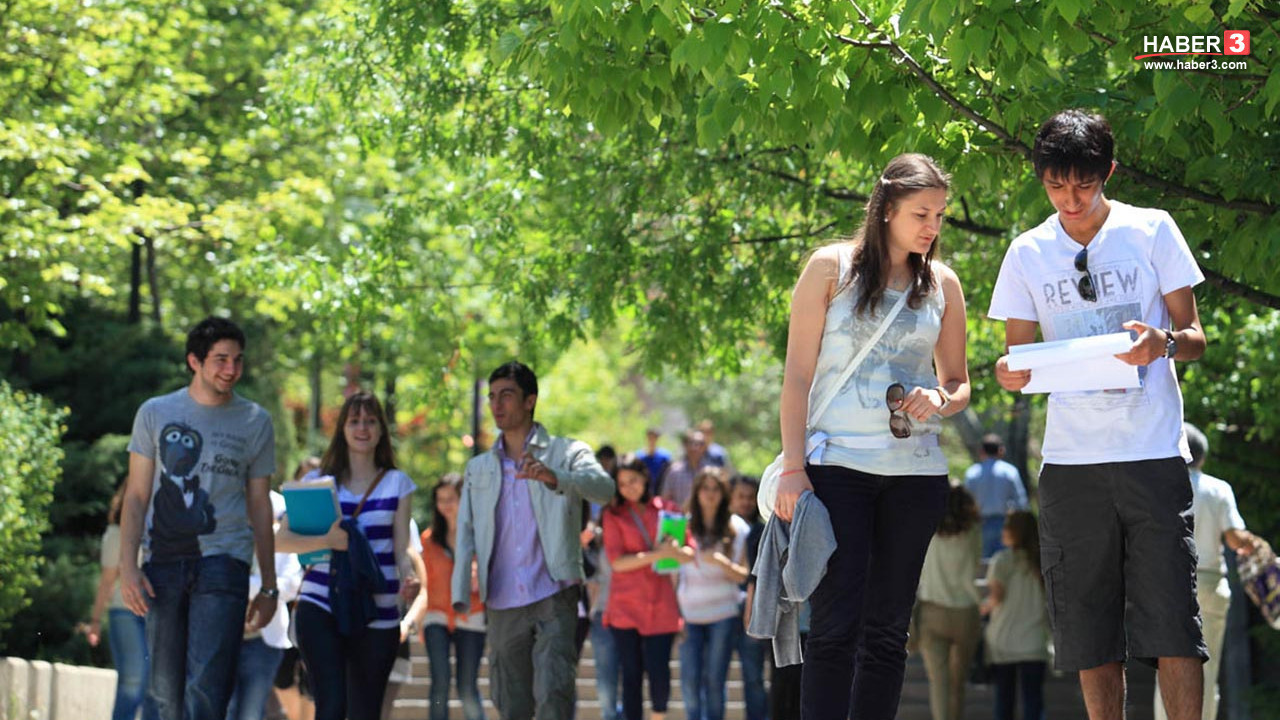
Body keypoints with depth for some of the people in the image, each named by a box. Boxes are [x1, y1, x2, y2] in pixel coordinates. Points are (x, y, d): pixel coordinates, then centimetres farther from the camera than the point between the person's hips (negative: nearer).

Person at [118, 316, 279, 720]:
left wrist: (269, 586, 12)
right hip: (163, 562, 1)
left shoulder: (256, 423, 10)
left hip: (223, 561, -1)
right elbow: (137, 496, 8)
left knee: (207, 686, -15)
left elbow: (260, 507, 14)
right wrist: (128, 567, -3)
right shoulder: (155, 414, 9)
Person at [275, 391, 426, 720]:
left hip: (377, 613, 2)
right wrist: (326, 540, -17)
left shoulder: (397, 483, 11)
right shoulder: (318, 480, 8)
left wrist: (410, 576, -18)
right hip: (321, 606, -2)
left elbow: (402, 548, 5)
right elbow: (281, 539, 1)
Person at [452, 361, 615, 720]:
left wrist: (554, 477, -34)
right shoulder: (478, 468, 17)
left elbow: (604, 488, -15)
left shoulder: (567, 453, 4)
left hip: (553, 596, -4)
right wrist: (460, 595, -4)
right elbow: (466, 533, 11)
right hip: (502, 604, 4)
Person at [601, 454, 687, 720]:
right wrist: (656, 555, -16)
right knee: (631, 675, 0)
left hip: (660, 606, 1)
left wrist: (675, 551, -14)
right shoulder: (613, 515, 3)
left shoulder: (664, 509, 9)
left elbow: (690, 552, 9)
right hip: (626, 607, -1)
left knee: (659, 672, -6)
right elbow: (616, 562, -8)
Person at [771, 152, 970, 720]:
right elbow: (797, 374, -1)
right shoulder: (832, 268, 1)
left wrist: (942, 399, -9)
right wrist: (792, 468, -8)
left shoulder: (942, 284, 10)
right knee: (835, 624, -10)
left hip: (915, 471, 4)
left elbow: (959, 382, 16)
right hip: (838, 464, -4)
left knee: (888, 627, 5)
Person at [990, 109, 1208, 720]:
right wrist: (1009, 372, -11)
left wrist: (1165, 342, -20)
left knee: (1171, 622, -8)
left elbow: (1195, 337, 4)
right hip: (1070, 458, 2)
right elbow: (1018, 353, 13)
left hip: (1153, 452, -2)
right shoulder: (1028, 252, 9)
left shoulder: (1152, 231, 3)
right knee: (1090, 631, 4)